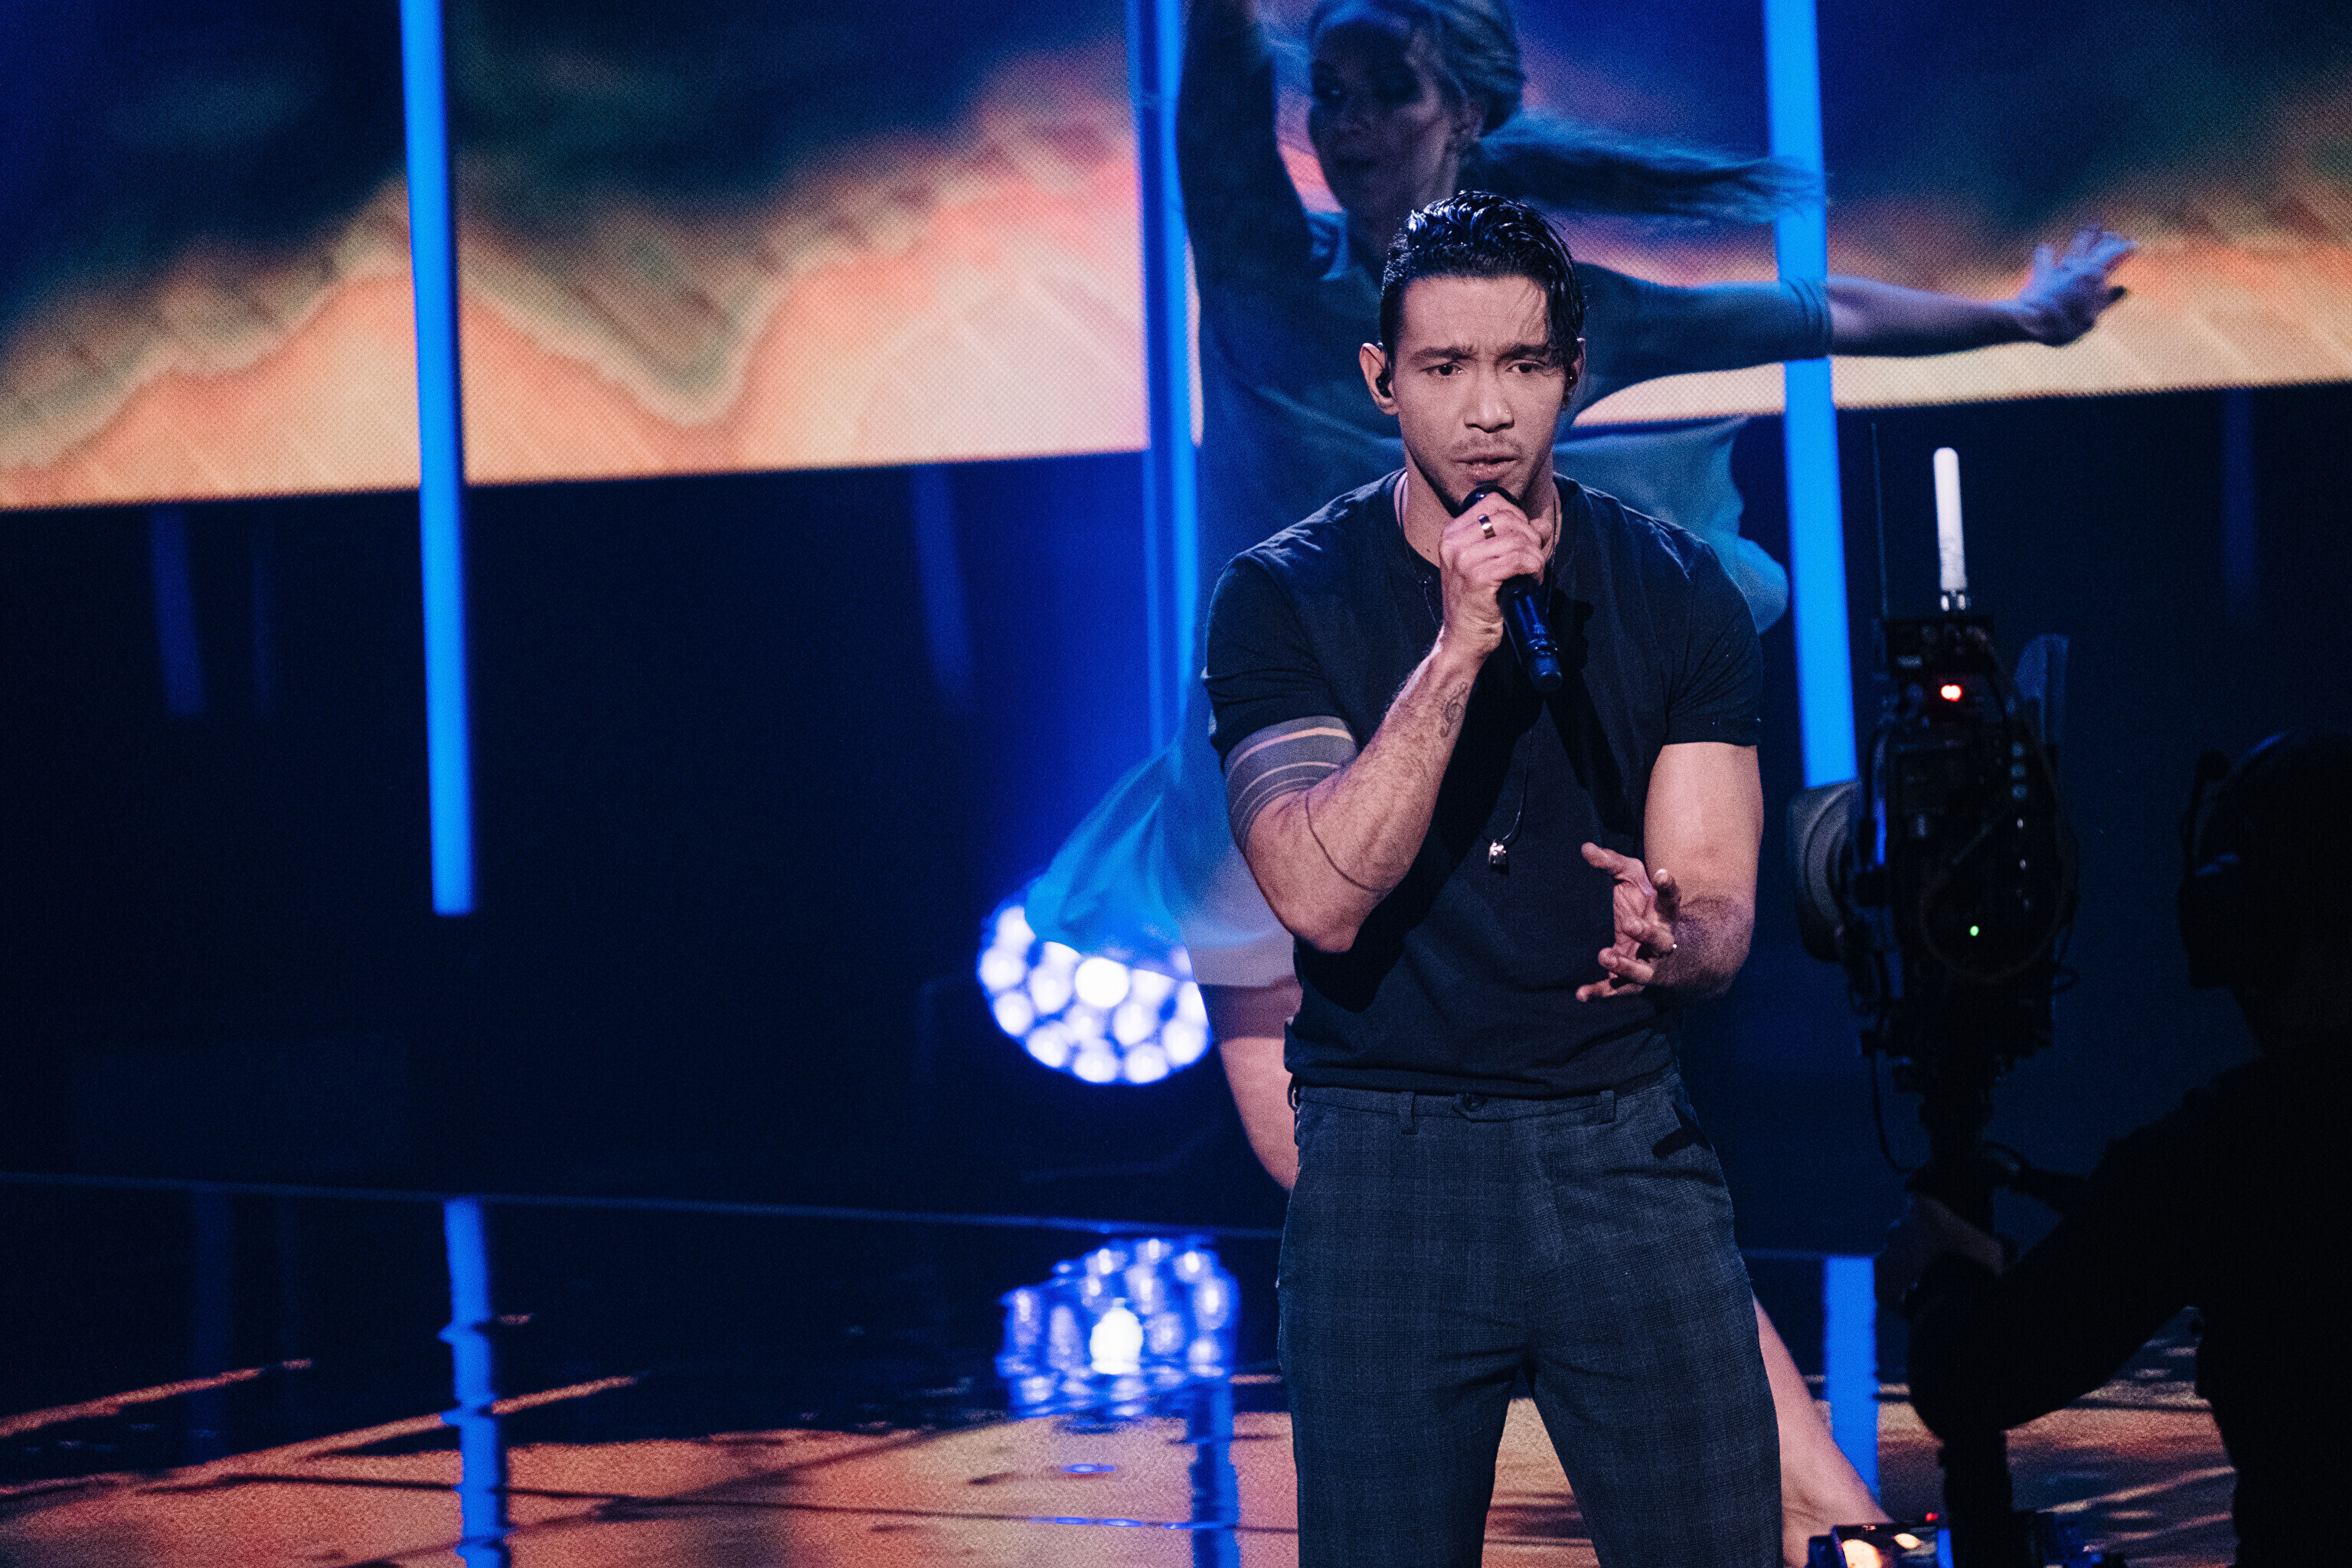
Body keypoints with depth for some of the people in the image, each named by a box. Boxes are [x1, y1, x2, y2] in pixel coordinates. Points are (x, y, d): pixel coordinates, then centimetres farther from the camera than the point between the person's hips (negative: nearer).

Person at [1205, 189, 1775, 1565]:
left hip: (1629, 1153, 2)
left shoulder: (1678, 595, 3)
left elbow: (1721, 909, -2)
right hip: (1387, 1163, -1)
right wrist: (1458, 646, -24)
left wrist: (1668, 938, -27)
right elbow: (1322, 896, -16)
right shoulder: (1282, 599, -2)